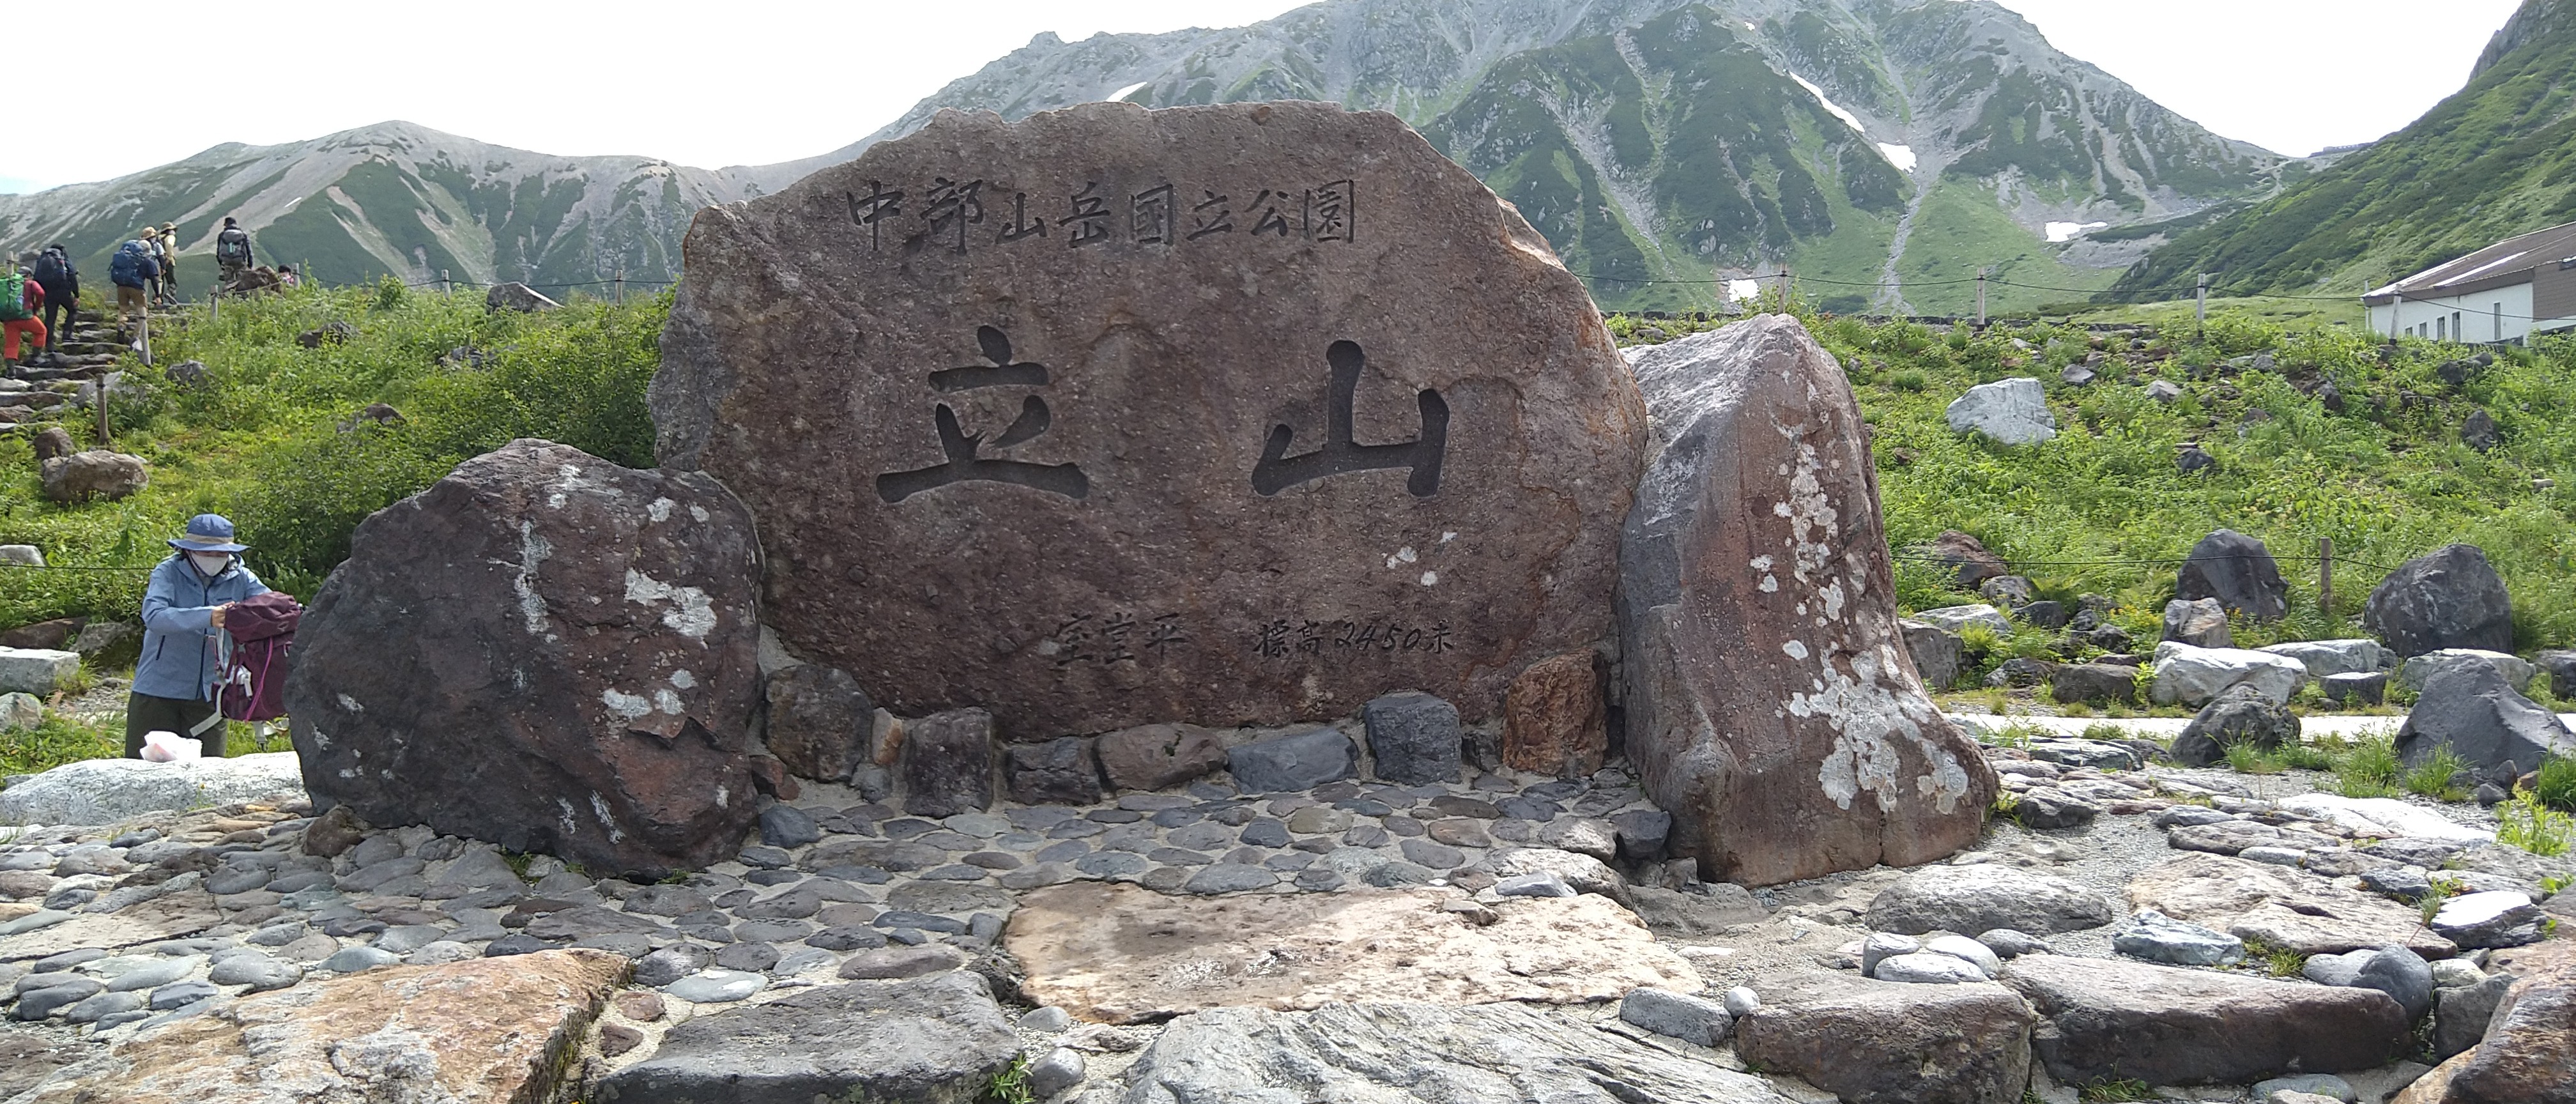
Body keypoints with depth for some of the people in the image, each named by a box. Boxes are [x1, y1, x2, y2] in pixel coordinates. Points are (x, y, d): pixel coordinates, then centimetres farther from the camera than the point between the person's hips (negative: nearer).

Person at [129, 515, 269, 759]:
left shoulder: (240, 579, 2)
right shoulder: (168, 573, -7)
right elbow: (154, 617, -24)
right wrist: (207, 617, -39)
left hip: (209, 694, 3)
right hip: (159, 691, -2)